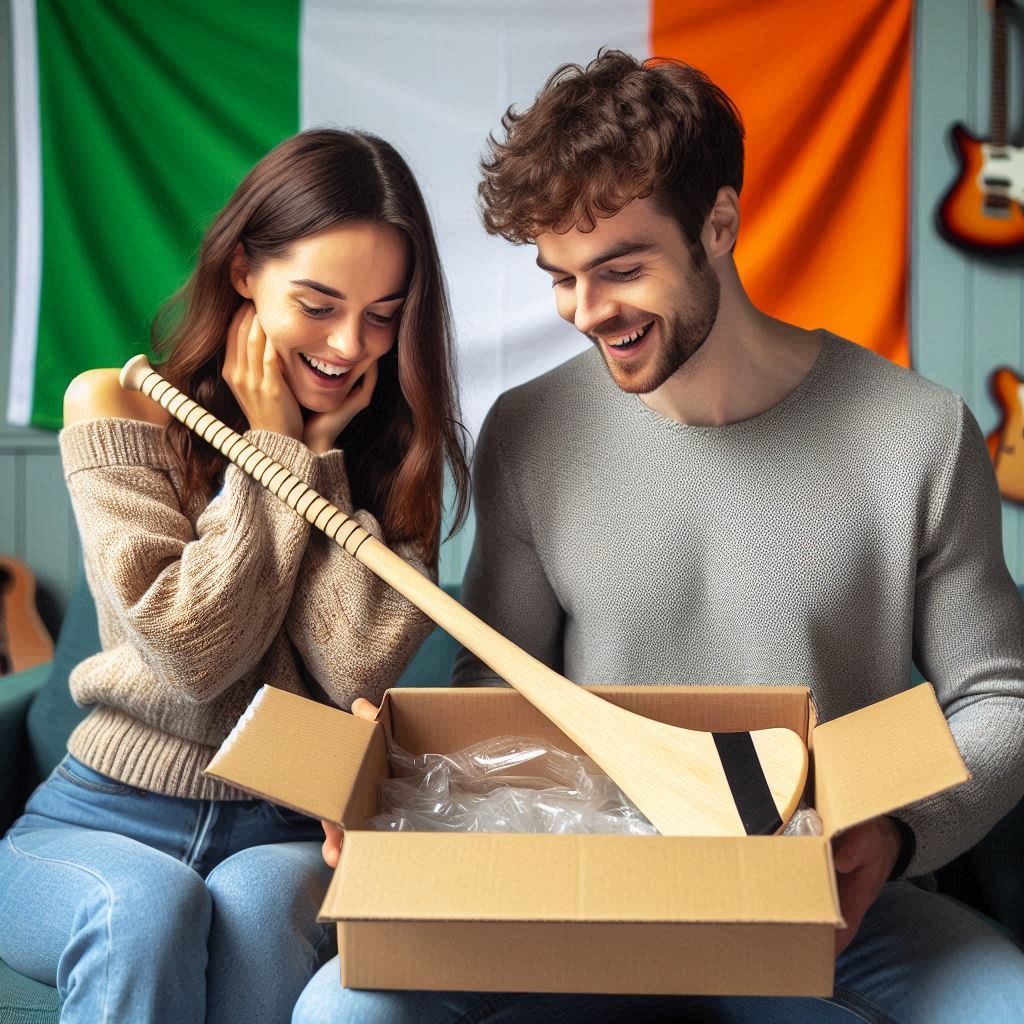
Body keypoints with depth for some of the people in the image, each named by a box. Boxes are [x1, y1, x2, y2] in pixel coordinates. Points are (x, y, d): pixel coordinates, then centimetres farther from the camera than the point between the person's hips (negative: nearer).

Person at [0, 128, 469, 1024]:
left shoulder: (396, 453, 4)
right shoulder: (120, 411, -4)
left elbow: (362, 670, -11)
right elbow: (189, 653, -14)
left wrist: (322, 456, -10)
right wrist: (273, 448, -10)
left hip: (287, 836, 1)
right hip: (108, 818, -1)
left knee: (257, 903, -33)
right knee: (146, 905, -34)